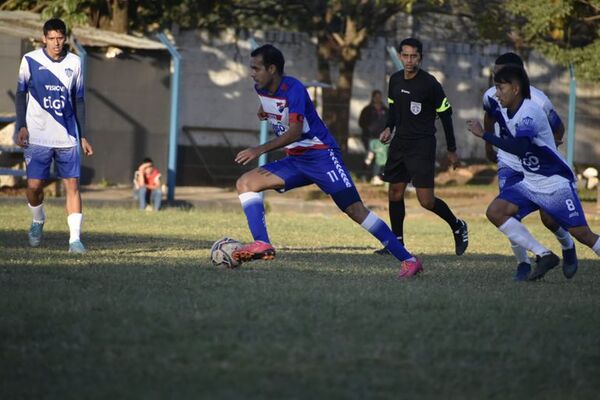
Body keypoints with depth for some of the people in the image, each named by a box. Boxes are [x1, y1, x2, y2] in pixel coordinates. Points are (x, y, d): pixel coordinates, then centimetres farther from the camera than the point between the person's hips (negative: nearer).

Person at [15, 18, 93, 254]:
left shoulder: (74, 63, 5)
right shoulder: (30, 60, -2)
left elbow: (78, 101, 12)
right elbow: (21, 94, 6)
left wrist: (83, 136, 9)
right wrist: (21, 126, -6)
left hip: (67, 137, 2)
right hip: (37, 137, -2)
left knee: (72, 185, -6)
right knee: (34, 185, -5)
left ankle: (75, 239, -6)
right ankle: (38, 221, 27)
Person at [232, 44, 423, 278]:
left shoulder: (293, 89, -20)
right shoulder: (261, 89, 4)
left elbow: (295, 132, -31)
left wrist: (260, 150, -36)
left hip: (322, 156, -8)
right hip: (295, 160, 8)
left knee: (355, 210, -17)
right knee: (245, 183, -5)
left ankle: (408, 260, -15)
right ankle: (262, 244, -17)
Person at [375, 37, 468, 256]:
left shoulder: (430, 84, -15)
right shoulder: (395, 80, 4)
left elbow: (445, 115, -7)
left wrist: (451, 150, -4)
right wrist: (389, 128, 2)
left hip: (422, 145, -6)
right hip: (400, 143, 6)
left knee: (426, 200, -11)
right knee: (395, 193, 6)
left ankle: (458, 227, 13)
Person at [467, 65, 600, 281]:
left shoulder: (530, 112, -24)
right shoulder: (506, 112, 3)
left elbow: (520, 148, -39)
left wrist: (483, 134, -35)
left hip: (556, 182, -8)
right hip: (530, 184, 8)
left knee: (581, 232, -10)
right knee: (495, 212, -9)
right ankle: (544, 256, -7)